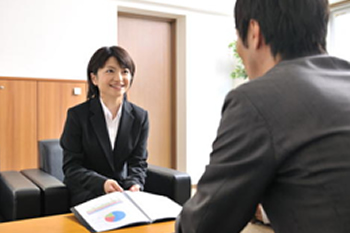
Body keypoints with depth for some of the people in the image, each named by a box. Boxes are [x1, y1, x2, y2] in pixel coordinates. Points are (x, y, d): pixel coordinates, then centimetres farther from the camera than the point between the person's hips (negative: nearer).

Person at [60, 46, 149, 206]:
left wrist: (134, 184, -20)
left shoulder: (140, 117, 3)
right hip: (87, 196, -3)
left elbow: (138, 162, 2)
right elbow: (71, 167, -8)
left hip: (125, 194, 3)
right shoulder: (77, 115, -5)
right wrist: (102, 183, -25)